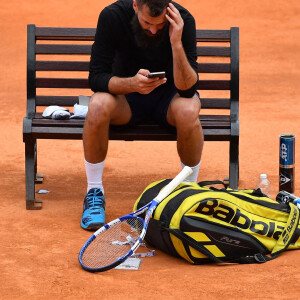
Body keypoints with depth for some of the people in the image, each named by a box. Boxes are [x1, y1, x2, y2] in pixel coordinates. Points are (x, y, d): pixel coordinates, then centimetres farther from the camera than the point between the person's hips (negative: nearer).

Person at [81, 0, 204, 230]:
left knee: (188, 111, -35)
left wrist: (176, 43, -40)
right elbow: (96, 77, -20)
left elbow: (188, 88, -26)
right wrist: (132, 83, -39)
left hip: (169, 94, 0)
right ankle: (94, 192, -14)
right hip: (127, 93, 0)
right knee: (98, 105, -33)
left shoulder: (183, 21, -23)